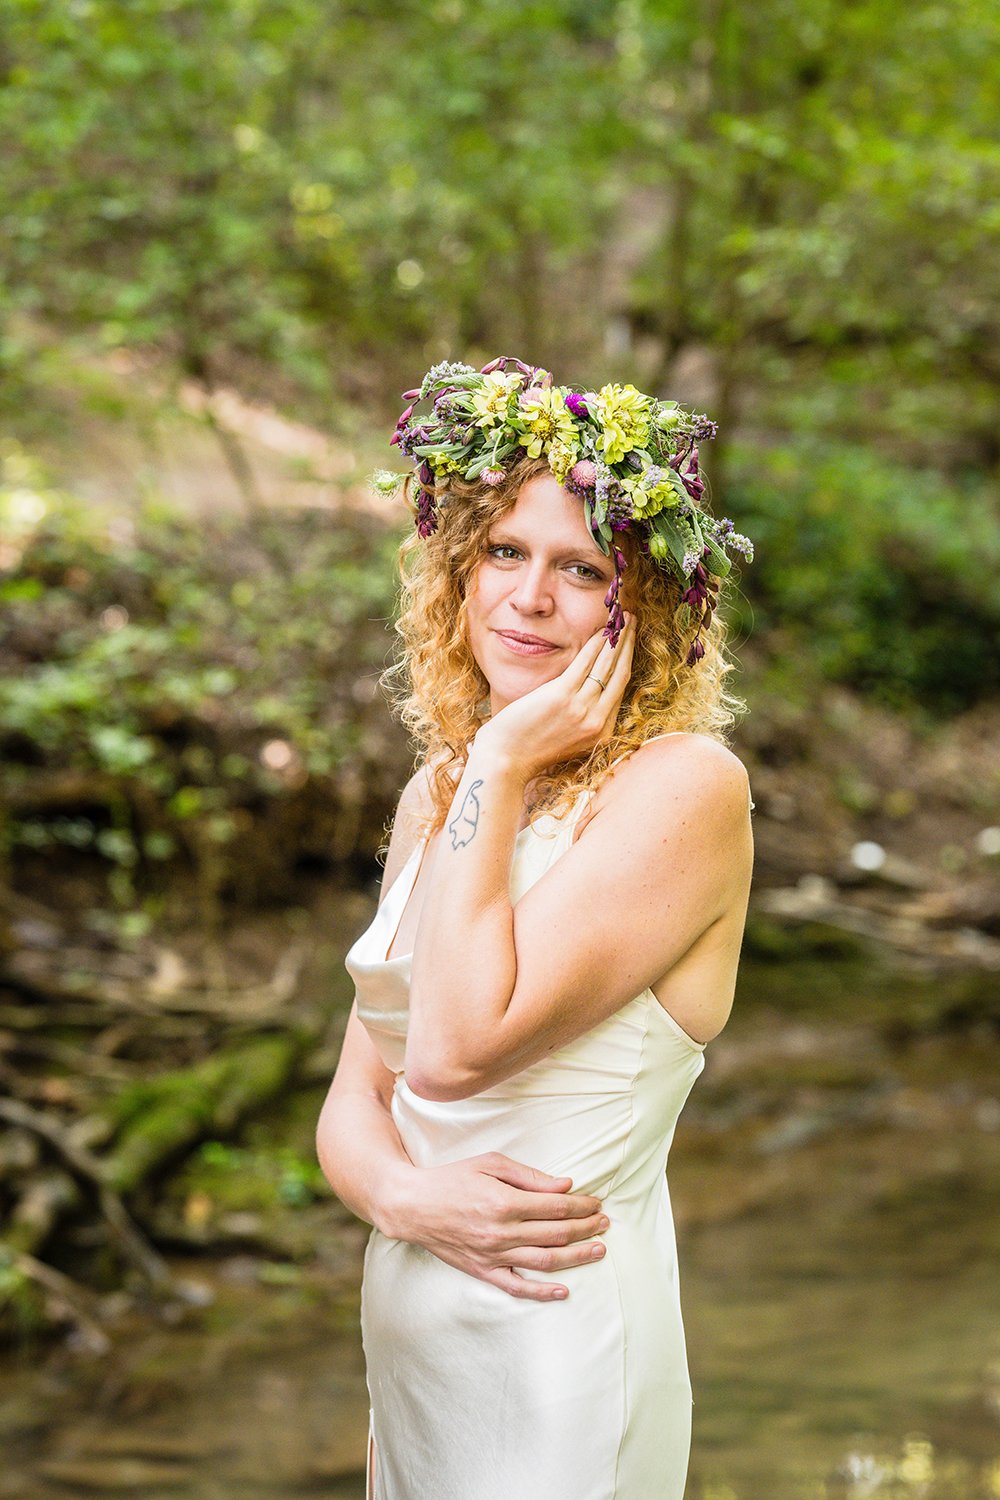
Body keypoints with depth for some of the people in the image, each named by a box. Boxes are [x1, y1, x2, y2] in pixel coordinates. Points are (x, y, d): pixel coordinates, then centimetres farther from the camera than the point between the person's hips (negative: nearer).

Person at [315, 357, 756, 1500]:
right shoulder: (436, 794, 8)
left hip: (563, 1371, -7)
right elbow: (355, 1097, 8)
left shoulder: (684, 784, -15)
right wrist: (409, 1194, -14)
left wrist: (501, 767, -17)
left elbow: (455, 1048, -24)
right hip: (405, 1349, 7)